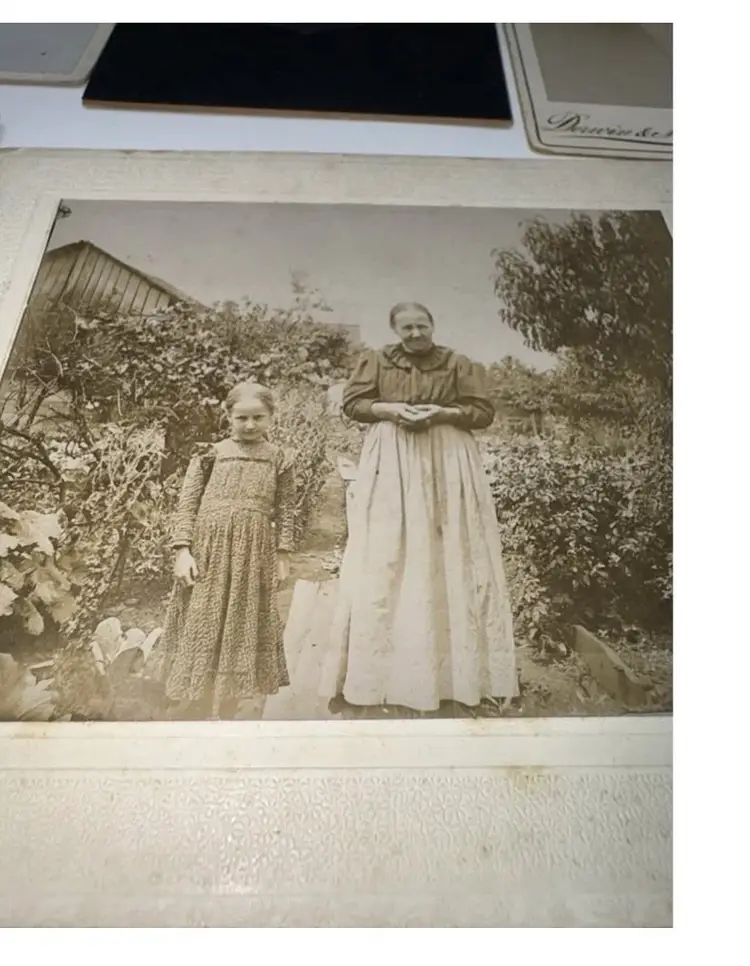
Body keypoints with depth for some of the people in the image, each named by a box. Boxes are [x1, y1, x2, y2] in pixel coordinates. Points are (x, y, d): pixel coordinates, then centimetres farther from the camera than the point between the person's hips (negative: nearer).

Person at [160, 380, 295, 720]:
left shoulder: (277, 459, 5)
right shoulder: (211, 454, 1)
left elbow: (285, 510, 5)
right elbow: (187, 503, 0)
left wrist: (282, 555, 1)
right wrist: (183, 550, -7)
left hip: (254, 555, 1)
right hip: (209, 551, -1)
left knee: (246, 628, 10)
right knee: (203, 627, 8)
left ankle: (229, 711, 28)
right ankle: (196, 710, 26)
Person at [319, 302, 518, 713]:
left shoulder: (459, 364, 7)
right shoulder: (375, 361, 9)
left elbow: (484, 412, 4)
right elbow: (352, 403, 6)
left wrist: (442, 413, -12)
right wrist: (390, 408, -10)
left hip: (448, 464, 0)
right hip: (391, 463, 0)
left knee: (450, 555, -1)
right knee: (383, 559, -3)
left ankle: (455, 666, 10)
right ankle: (379, 669, 7)